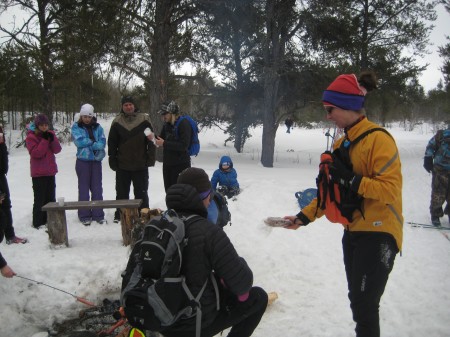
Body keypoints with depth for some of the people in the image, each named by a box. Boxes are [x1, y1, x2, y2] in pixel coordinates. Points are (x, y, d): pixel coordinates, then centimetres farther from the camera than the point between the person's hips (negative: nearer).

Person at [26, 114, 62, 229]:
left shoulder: (50, 134, 8)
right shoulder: (31, 137, -7)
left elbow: (57, 150, 1)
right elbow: (36, 153, -18)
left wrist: (52, 139, -14)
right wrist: (45, 140, -20)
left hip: (50, 171, 6)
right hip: (38, 173, -6)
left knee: (50, 198, 13)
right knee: (40, 199, -2)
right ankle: (38, 223, 5)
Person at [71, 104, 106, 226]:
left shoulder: (98, 127, 7)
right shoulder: (76, 127, 0)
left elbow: (103, 142, -4)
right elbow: (79, 141, -13)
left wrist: (88, 143, -17)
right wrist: (94, 141, -7)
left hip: (96, 160, 2)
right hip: (83, 161, -2)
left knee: (97, 188, 6)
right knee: (84, 188, 4)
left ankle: (98, 215, 14)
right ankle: (84, 216, 11)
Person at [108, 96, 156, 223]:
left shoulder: (144, 120, -1)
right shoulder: (117, 122, 3)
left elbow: (151, 140, 0)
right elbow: (112, 143, 7)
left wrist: (150, 158, -6)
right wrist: (112, 161, 2)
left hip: (141, 165, -2)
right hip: (122, 165, 2)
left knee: (141, 192, 8)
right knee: (122, 192, 12)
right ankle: (119, 215, 24)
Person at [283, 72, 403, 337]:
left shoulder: (379, 139, -16)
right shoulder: (341, 144, 10)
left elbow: (390, 189, -22)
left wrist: (351, 179, -27)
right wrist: (305, 216, 6)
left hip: (379, 232, -8)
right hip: (353, 231, 8)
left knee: (365, 303, -7)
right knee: (357, 300, 15)